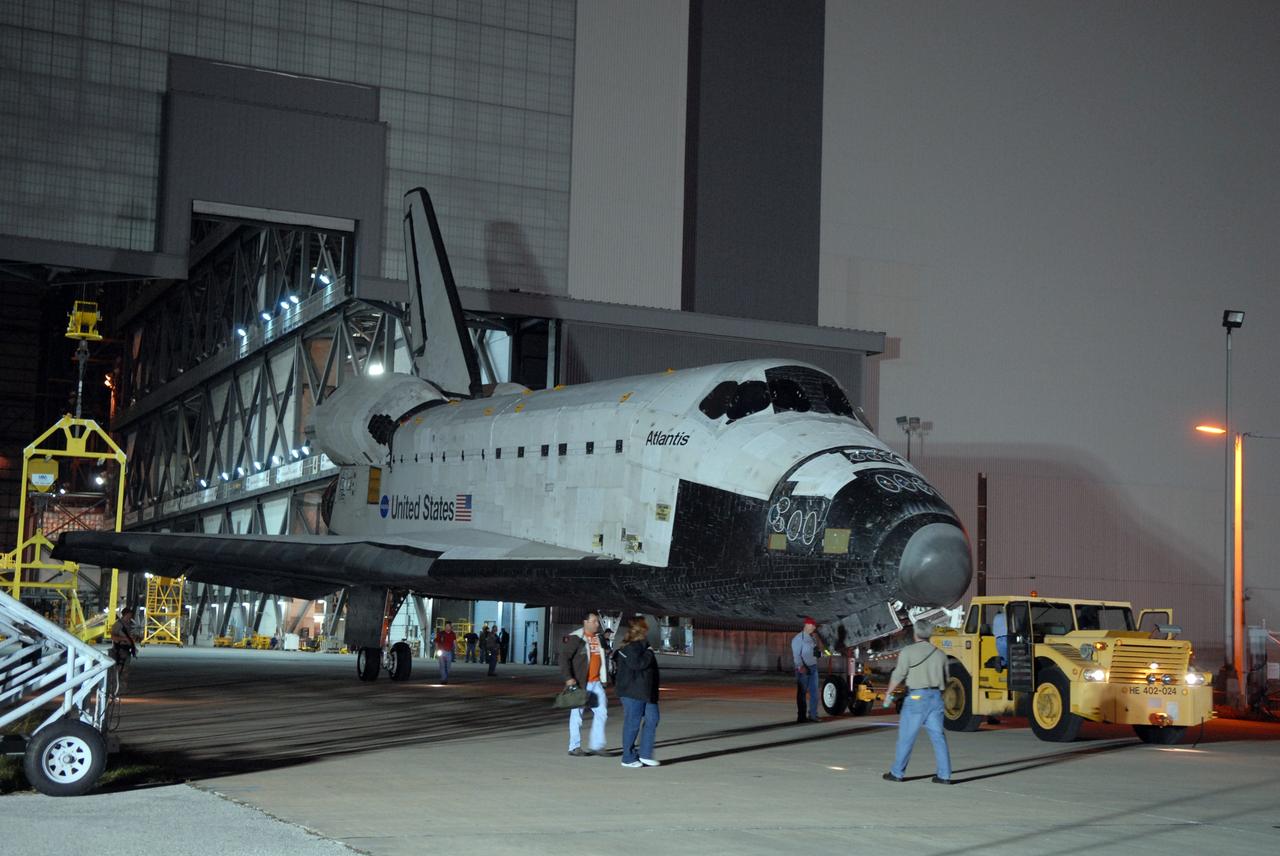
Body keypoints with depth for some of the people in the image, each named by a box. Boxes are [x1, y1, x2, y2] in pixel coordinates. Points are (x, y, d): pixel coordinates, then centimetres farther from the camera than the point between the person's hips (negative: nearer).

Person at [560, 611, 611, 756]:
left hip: (596, 683, 7)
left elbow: (604, 657, 24)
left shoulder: (600, 638, 13)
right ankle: (574, 747, 8)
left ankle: (596, 746, 11)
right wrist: (568, 677, -20)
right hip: (580, 683, -7)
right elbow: (564, 657, -13)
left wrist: (605, 678, 21)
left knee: (601, 712, 4)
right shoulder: (575, 638, -8)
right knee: (577, 714, 1)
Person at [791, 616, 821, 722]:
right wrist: (800, 666, -26)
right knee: (802, 693, -1)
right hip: (803, 669, -8)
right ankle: (801, 716, 4)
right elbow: (796, 654, -16)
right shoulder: (798, 638, -9)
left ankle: (813, 715, 13)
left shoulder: (811, 638, 15)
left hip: (813, 668, 8)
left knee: (814, 692, 7)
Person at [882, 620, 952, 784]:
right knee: (938, 736, 5)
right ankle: (944, 775, 2)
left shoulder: (908, 651, -5)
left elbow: (898, 674, -11)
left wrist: (889, 693, 0)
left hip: (916, 696, -4)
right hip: (936, 697, 4)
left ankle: (897, 773, 12)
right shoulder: (940, 654, 11)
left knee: (906, 736, 4)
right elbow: (945, 680, 15)